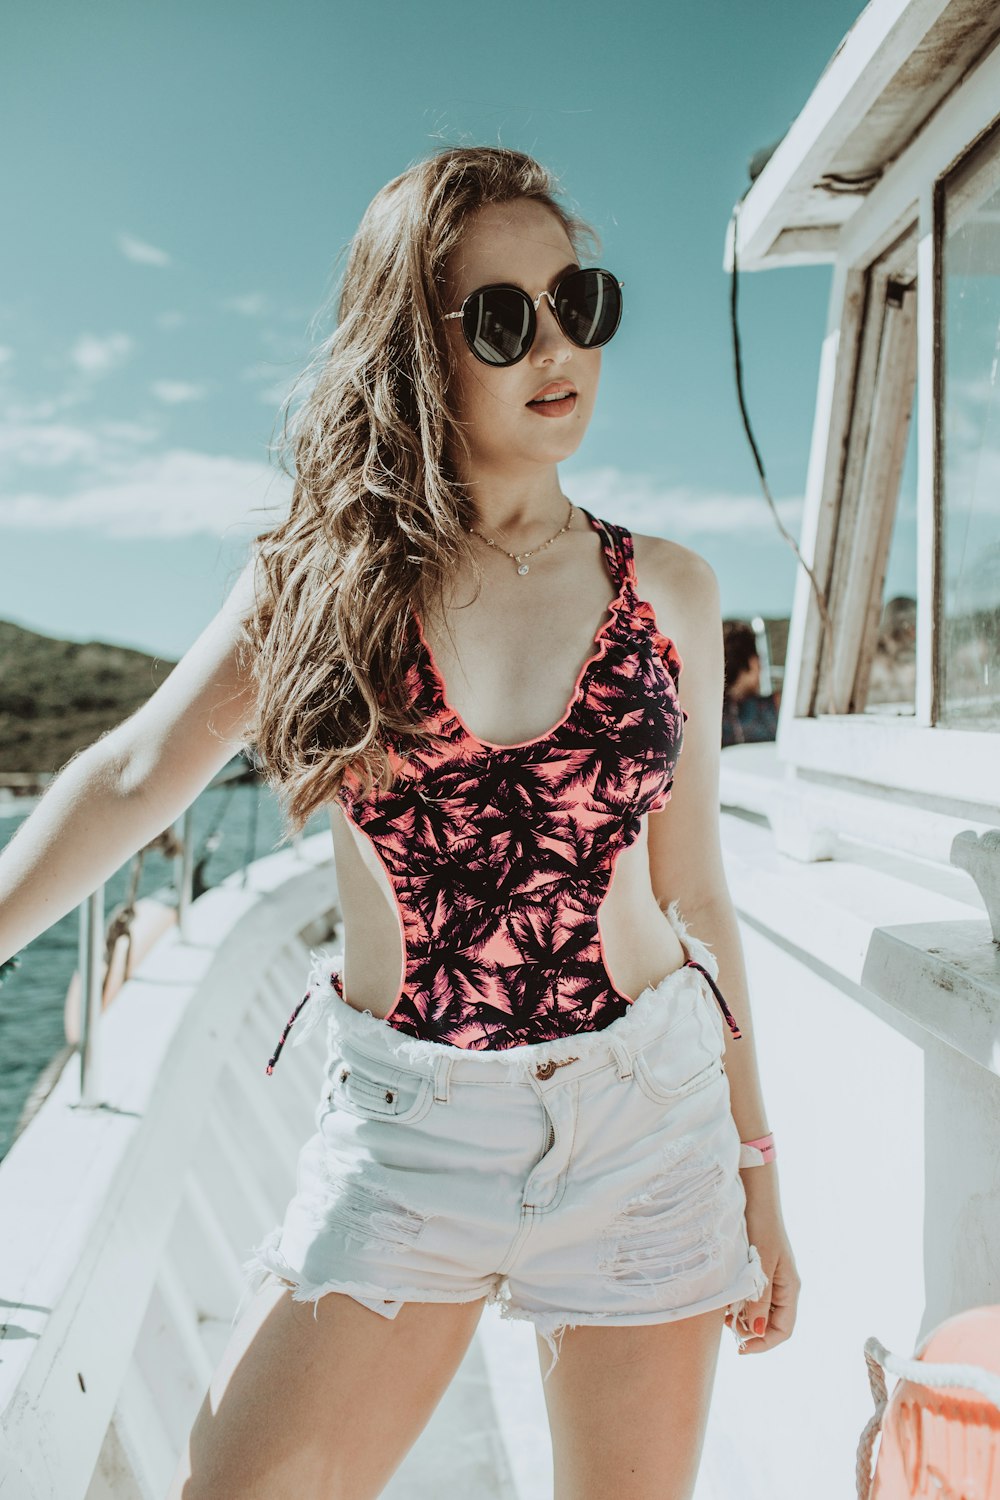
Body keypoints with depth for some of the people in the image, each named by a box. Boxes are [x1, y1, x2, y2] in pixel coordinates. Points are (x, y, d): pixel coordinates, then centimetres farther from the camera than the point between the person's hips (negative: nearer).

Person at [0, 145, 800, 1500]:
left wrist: (755, 1171, 7)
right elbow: (132, 779, -7)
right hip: (403, 1131, 0)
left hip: (646, 1118, 1)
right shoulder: (320, 575, -1)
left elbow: (693, 890, 3)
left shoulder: (666, 590, 0)